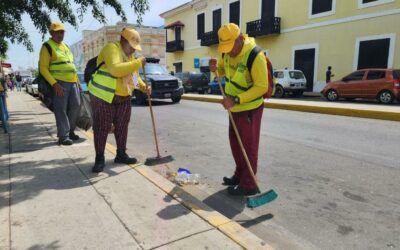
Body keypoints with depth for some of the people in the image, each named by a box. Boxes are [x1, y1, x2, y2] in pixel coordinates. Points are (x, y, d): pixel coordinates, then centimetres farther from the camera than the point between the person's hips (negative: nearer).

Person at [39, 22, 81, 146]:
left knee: (75, 105, 7)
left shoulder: (65, 46, 21)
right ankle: (63, 136, -3)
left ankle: (70, 131, 21)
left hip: (72, 82, 7)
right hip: (59, 83, -7)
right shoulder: (47, 47, -2)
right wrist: (54, 84, -19)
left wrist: (77, 80, 17)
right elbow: (43, 68, -9)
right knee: (61, 109, -6)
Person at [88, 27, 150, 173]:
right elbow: (116, 69, -36)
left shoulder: (129, 56, 10)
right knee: (102, 128, -2)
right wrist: (138, 63, -30)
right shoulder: (111, 49, -18)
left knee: (122, 126, 11)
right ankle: (99, 159, 8)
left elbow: (134, 76, 17)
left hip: (123, 97, 8)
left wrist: (144, 87, -2)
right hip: (103, 96, -8)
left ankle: (121, 154, 23)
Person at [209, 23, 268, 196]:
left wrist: (236, 100, -31)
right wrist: (215, 68, -8)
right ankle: (240, 175, 35)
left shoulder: (255, 56, -24)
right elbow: (223, 70, 16)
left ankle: (248, 185, 14)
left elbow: (261, 87, -25)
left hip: (250, 109, -8)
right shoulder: (228, 52, 0)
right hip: (235, 108, 8)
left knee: (248, 146, 1)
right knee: (235, 143, 17)